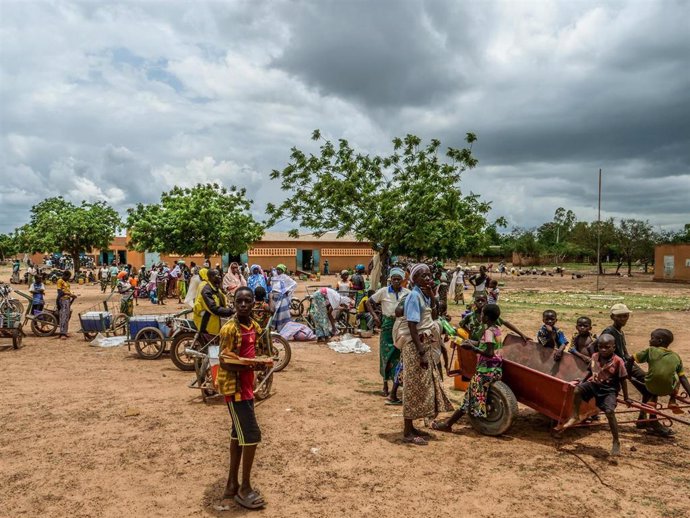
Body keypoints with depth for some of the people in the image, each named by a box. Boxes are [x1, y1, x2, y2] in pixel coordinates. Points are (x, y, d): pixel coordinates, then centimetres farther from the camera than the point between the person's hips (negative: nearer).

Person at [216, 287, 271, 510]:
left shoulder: (255, 327, 5)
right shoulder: (229, 329, -19)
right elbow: (226, 362, -21)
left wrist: (263, 358, -8)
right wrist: (254, 363, -31)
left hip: (246, 385, 9)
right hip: (234, 387, -9)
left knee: (239, 434, 15)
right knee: (251, 434, -7)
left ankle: (232, 485, 28)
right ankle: (245, 488, 8)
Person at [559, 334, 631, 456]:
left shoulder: (618, 361, -12)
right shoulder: (594, 357, 2)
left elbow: (623, 380, -6)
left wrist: (626, 397, -1)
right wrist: (582, 381, 21)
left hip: (609, 389, -4)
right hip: (594, 384, 4)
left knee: (610, 412, -19)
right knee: (577, 389, -21)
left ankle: (616, 442, -2)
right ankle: (575, 417, -4)